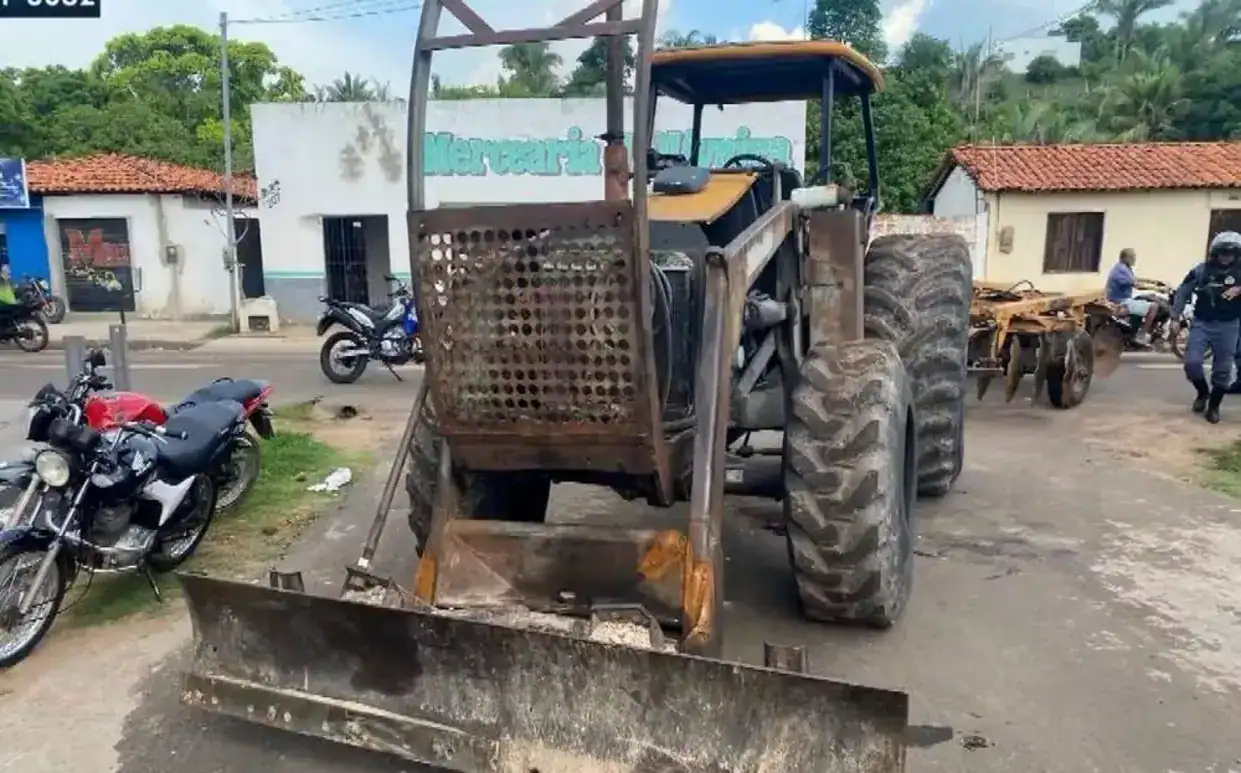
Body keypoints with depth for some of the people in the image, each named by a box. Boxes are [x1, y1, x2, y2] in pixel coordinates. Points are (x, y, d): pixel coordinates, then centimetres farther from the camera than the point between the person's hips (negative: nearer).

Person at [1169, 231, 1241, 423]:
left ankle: (1214, 406, 22)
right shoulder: (1201, 270, 0)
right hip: (1201, 323, 0)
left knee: (1222, 370, 4)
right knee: (1192, 362, -11)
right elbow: (1182, 293, 2)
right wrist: (1175, 319, -6)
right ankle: (1203, 392, 19)